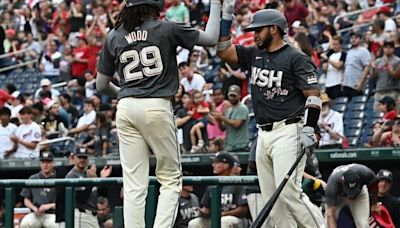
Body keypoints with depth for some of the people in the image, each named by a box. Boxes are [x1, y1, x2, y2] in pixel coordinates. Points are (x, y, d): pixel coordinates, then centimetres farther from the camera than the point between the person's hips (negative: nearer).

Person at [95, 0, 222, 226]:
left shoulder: (113, 37, 10)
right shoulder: (166, 29, 0)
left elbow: (102, 85, 13)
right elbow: (211, 38, 8)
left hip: (126, 108, 3)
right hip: (157, 106, -3)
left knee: (134, 184, 4)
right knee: (171, 178, 6)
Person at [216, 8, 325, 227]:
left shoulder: (296, 58, -6)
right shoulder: (254, 55, 15)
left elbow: (313, 95, -10)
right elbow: (222, 50, 14)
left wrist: (309, 129, -21)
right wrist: (226, 15, 7)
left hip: (288, 132, -8)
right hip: (263, 134, 8)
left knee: (288, 192, -18)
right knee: (271, 198, 5)